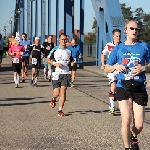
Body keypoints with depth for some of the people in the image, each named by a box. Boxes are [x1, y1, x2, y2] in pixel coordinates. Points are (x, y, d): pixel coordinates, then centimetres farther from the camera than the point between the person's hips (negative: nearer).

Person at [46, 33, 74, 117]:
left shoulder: (69, 51, 10)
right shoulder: (55, 50, 3)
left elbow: (71, 61, 24)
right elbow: (48, 59, 8)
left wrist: (72, 63, 0)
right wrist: (54, 63, -10)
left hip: (66, 74, 1)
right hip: (56, 74, -1)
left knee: (63, 91, -10)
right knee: (56, 93, -6)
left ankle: (60, 110, -1)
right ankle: (53, 100, 32)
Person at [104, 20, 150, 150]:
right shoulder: (118, 48, 7)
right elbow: (107, 68, 13)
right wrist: (116, 67, -8)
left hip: (139, 89, 0)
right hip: (123, 88, 0)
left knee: (139, 125, 0)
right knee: (126, 120, -12)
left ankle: (133, 137, 36)